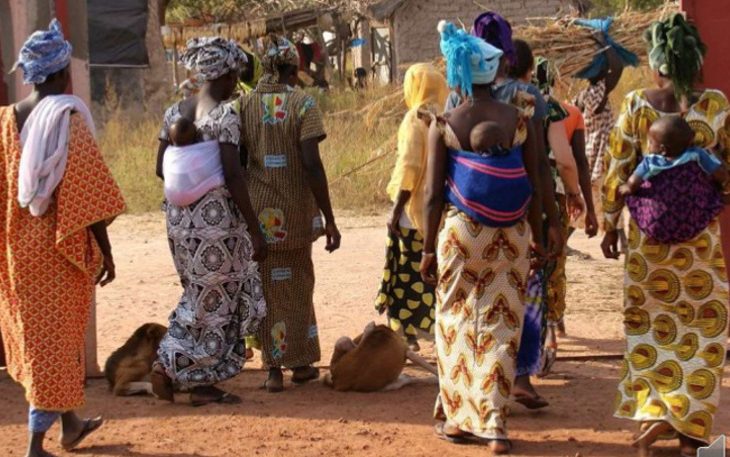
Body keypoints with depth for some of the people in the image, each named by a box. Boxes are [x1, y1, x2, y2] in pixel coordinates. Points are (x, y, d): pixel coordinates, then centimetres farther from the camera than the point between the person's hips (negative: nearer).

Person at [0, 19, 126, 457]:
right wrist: (105, 251, -10)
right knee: (57, 338, 1)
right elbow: (87, 195, -17)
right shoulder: (68, 120, -15)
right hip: (61, 247, -6)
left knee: (36, 332, 19)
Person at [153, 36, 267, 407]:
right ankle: (202, 383, 12)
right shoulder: (225, 114, -15)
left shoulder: (174, 112, 6)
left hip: (180, 217, 7)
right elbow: (233, 175, -20)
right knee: (217, 299, 7)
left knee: (199, 294, 22)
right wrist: (255, 231, -16)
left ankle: (169, 364, 11)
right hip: (218, 216, -6)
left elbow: (161, 168, 8)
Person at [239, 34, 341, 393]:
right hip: (297, 211, -1)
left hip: (259, 210, 2)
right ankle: (301, 362, 23)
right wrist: (329, 219, -11)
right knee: (299, 285, 16)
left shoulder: (245, 105, 0)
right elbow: (311, 164, -14)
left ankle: (274, 369, 9)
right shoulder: (302, 104, -8)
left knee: (271, 286, 12)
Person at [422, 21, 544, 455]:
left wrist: (429, 249, 1)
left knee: (457, 324, 12)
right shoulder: (520, 121, -2)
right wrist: (538, 239, 12)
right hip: (510, 237, 1)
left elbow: (434, 194, -6)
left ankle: (458, 418, 17)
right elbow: (534, 189, 0)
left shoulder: (444, 125, -6)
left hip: (461, 233, -1)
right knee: (502, 328, 6)